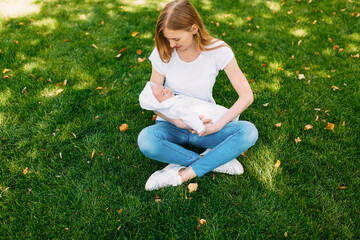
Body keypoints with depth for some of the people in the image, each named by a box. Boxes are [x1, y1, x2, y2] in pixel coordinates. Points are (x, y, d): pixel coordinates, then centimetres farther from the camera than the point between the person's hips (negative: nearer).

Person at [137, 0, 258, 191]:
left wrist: (218, 125, -25)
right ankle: (216, 161, -19)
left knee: (249, 132, -28)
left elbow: (246, 96, -13)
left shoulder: (217, 50, -14)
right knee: (146, 139, -34)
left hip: (205, 125, 0)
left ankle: (183, 174, -24)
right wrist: (180, 123, -22)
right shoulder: (162, 53, -11)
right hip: (172, 124, 1)